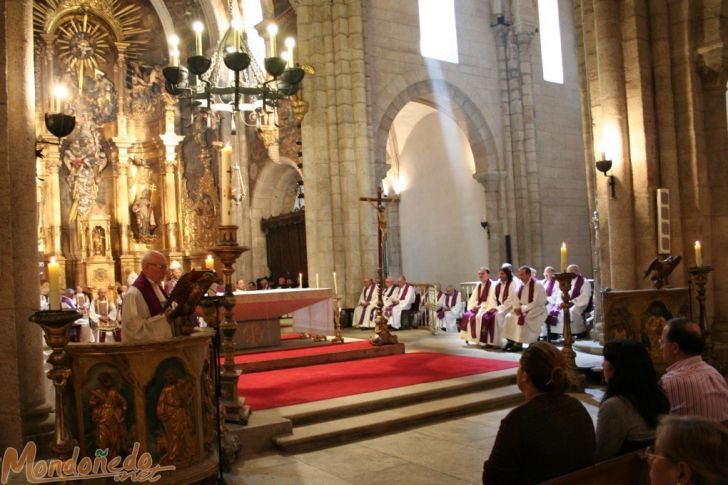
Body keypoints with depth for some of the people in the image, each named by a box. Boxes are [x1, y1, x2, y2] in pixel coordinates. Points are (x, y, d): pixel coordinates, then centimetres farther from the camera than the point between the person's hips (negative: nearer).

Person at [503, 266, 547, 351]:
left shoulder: (537, 285, -12)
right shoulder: (521, 286, 11)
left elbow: (536, 303, -20)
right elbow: (517, 300, 14)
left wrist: (522, 308, -20)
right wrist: (516, 308, -8)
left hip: (537, 310, -8)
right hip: (523, 310, 8)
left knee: (521, 318, -31)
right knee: (509, 316, -13)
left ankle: (519, 343, -25)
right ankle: (510, 341, -11)